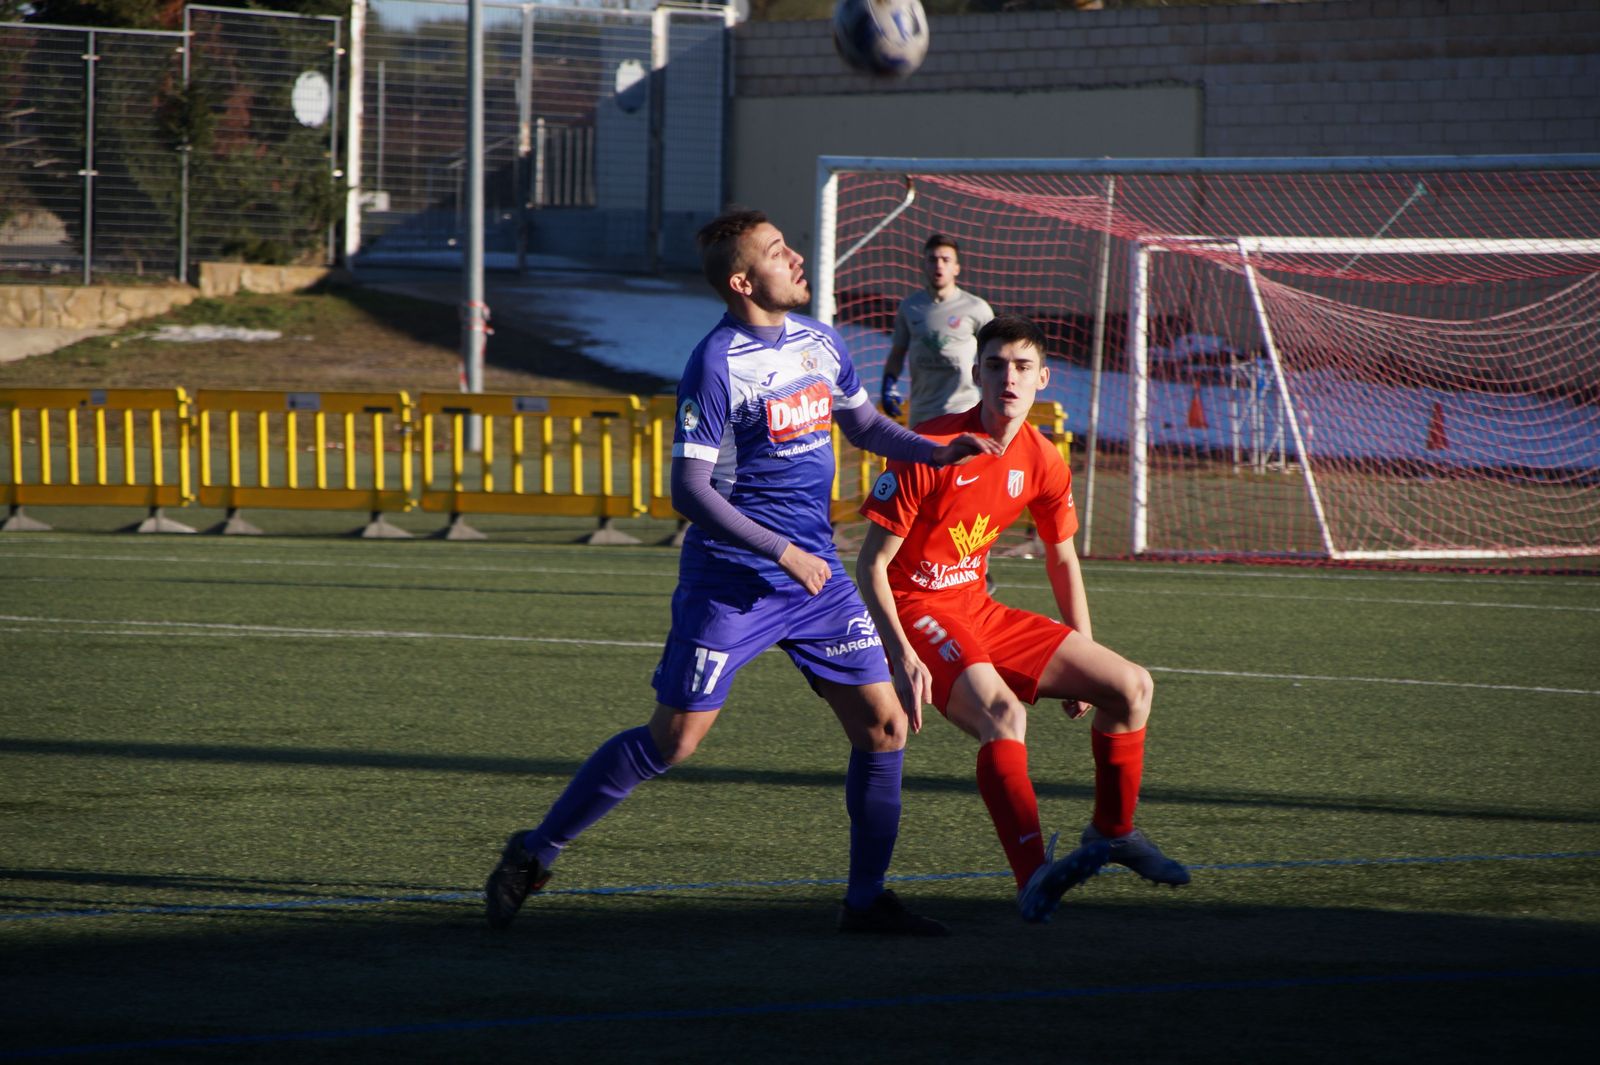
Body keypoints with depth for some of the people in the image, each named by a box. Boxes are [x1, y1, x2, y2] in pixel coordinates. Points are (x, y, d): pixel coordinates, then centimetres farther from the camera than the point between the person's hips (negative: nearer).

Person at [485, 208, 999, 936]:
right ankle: (535, 853, 12)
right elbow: (690, 489, -18)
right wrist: (783, 553, -19)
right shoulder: (717, 364, -15)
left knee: (883, 727, 0)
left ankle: (866, 900, 12)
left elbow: (862, 423, 25)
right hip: (731, 583, -6)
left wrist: (935, 452, 7)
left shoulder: (819, 343, 7)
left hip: (817, 575, 6)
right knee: (671, 742, -4)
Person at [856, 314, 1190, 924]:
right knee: (1003, 712, -35)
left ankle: (1112, 833, 23)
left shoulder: (1042, 463, 2)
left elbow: (1062, 558, 19)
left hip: (977, 610, 7)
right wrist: (903, 658, -25)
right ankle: (1033, 880, -37)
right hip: (914, 611, -7)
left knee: (1132, 686, 3)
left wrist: (1083, 664, 21)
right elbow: (871, 564, -15)